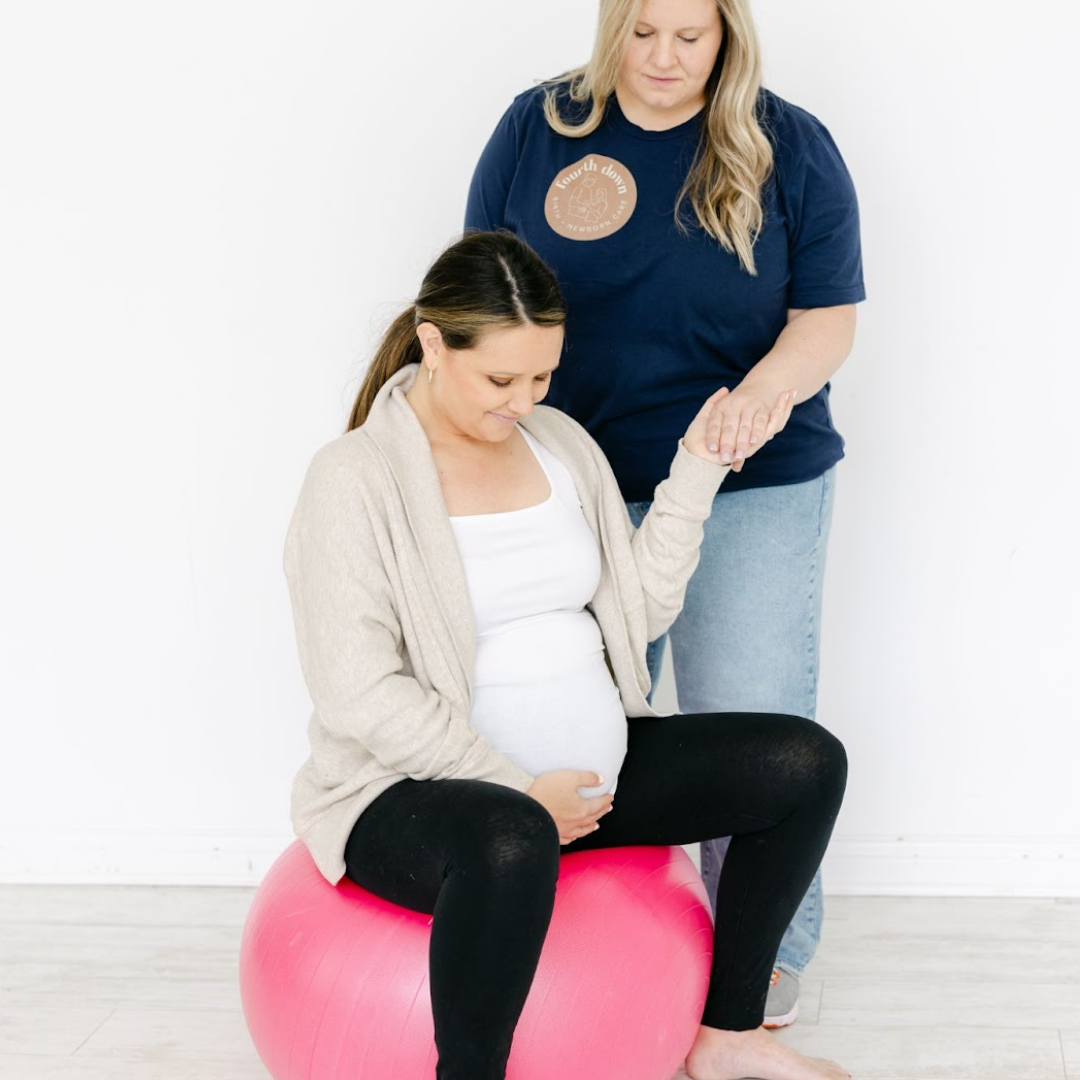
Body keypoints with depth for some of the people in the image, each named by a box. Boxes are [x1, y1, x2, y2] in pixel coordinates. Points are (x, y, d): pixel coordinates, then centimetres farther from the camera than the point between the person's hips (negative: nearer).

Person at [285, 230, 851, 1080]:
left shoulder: (560, 442, 7)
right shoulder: (355, 481, -13)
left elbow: (642, 607, 6)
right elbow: (359, 694, -18)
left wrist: (699, 466, -2)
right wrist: (522, 789, -20)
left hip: (588, 768, 8)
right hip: (417, 791, -7)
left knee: (806, 763, 0)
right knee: (512, 841, -42)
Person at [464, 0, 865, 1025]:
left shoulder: (789, 148, -3)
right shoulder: (537, 127, 1)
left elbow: (827, 318, -4)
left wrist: (765, 385, -24)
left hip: (751, 489, -2)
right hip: (575, 486, 2)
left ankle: (766, 953, 22)